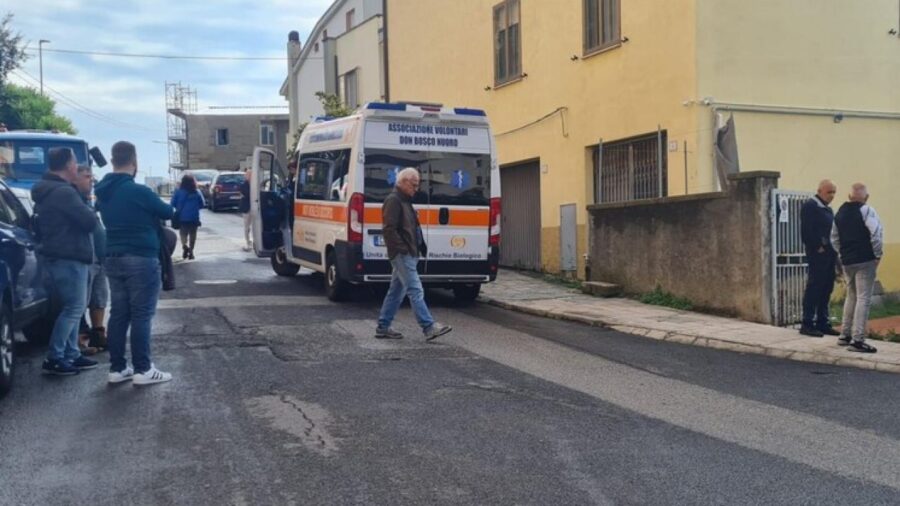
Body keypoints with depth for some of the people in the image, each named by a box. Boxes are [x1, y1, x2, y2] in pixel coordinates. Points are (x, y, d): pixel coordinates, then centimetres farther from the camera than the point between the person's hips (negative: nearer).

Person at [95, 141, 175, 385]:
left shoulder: (103, 192, 8)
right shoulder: (138, 191, -15)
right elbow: (167, 212, -4)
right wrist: (167, 207, 19)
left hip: (113, 258, 7)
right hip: (141, 259, -7)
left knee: (118, 314, 10)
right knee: (141, 315, -3)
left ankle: (117, 368, 13)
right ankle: (142, 370, 0)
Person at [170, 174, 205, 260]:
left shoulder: (178, 192, -6)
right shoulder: (197, 192, -2)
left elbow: (173, 204, -4)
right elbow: (202, 205, 4)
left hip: (182, 217, -1)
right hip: (194, 218, 1)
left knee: (183, 233, 7)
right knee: (192, 235, 12)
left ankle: (184, 245, -19)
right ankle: (191, 251, 12)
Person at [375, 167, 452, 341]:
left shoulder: (404, 201, 21)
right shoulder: (393, 201, -11)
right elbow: (388, 229, -20)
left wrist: (420, 247, 16)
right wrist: (402, 248, -21)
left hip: (407, 254, 10)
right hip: (402, 255, -10)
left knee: (396, 291, 12)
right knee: (416, 291, -12)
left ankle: (383, 327, 17)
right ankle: (429, 327, -13)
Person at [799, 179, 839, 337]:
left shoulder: (827, 209, 20)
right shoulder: (809, 206, -8)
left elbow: (832, 231, 22)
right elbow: (806, 231, -17)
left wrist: (834, 250, 9)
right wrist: (818, 247, -17)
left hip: (829, 255, 9)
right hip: (817, 255, -9)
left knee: (827, 289, 10)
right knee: (814, 288, -7)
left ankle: (822, 323, 17)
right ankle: (808, 324, -3)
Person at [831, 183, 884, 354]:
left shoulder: (840, 213, 12)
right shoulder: (866, 210, -9)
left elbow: (834, 238, 17)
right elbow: (877, 233, -19)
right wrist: (878, 254, -8)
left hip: (847, 261, 7)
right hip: (865, 260, -7)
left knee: (851, 296, 19)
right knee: (863, 298, -5)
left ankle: (845, 335, 23)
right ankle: (857, 340, -9)